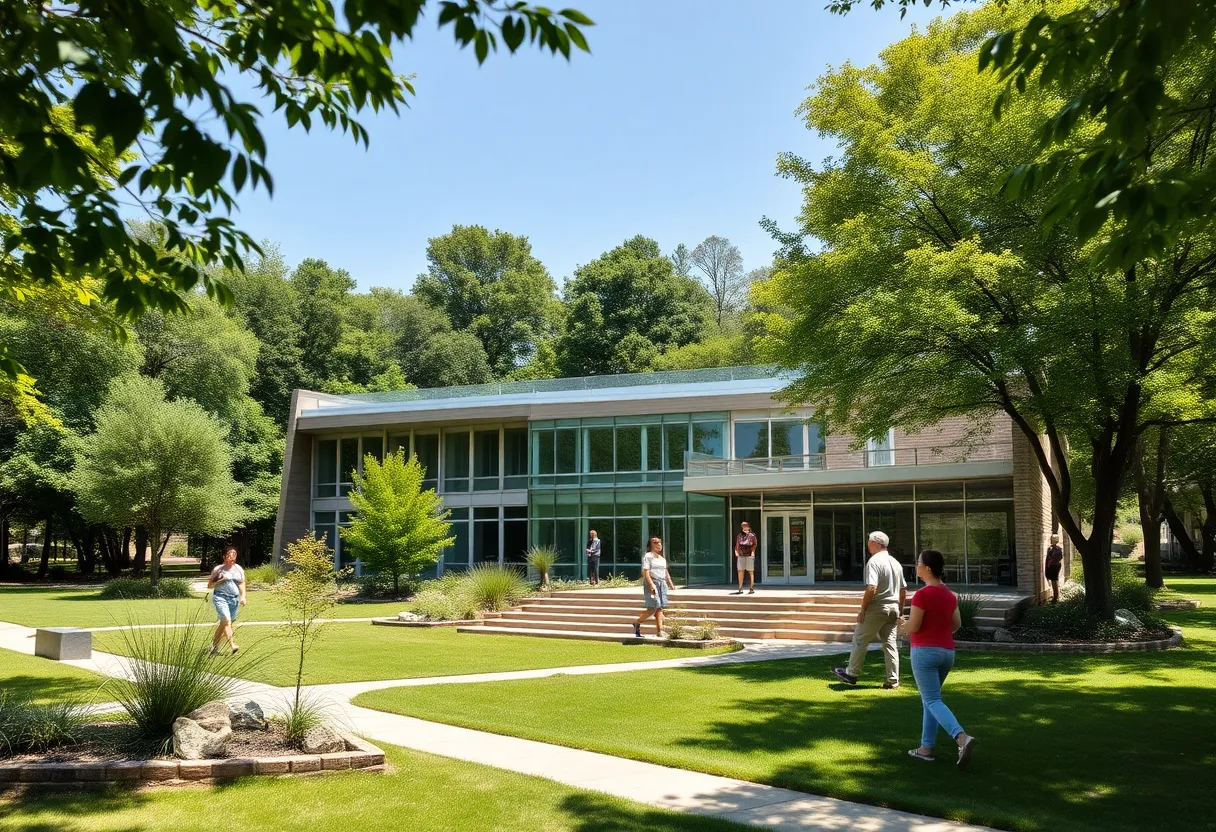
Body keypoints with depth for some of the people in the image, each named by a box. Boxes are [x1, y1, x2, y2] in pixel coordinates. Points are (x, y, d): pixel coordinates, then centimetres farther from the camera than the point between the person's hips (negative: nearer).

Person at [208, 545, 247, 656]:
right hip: (220, 597, -4)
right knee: (226, 620, -21)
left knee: (223, 623, 7)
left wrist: (243, 597, 2)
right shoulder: (218, 569, 1)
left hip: (234, 598, 4)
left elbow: (242, 584, 16)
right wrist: (221, 580, -11)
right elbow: (209, 585, 3)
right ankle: (232, 645, -28)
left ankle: (214, 646, 21)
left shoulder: (239, 569, 12)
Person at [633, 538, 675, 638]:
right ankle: (637, 623, 8)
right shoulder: (648, 556, -4)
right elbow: (645, 572, -13)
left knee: (660, 608, 1)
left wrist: (670, 583, 19)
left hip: (662, 583, 7)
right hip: (652, 582, -7)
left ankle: (659, 630, 1)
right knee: (653, 608, -10)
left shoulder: (663, 559, 19)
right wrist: (651, 584, -22)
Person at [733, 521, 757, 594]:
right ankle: (740, 589, 5)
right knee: (740, 571, 0)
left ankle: (752, 588, 2)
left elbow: (754, 545, -5)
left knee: (750, 572, -1)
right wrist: (736, 551, -3)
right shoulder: (739, 536, 15)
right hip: (741, 555, 4)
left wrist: (752, 552, -20)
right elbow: (737, 545, 14)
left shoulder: (752, 536, 3)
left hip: (749, 556, -4)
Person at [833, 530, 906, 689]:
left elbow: (871, 588, -24)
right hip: (893, 609, 7)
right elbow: (903, 590, 17)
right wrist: (900, 611, 23)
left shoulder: (874, 562, -14)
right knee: (890, 643, 8)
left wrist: (862, 609, -15)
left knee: (860, 640, 5)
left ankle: (851, 674, 14)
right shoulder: (896, 563, 12)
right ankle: (893, 680, 6)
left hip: (876, 608, -7)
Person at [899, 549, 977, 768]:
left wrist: (903, 623, 6)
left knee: (933, 702, -8)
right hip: (947, 652, 8)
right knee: (929, 699, 18)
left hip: (925, 652, -8)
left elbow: (912, 627, -15)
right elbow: (957, 624, 15)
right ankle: (926, 748, 19)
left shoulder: (922, 594, -16)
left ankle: (963, 738, -27)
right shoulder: (949, 594, 8)